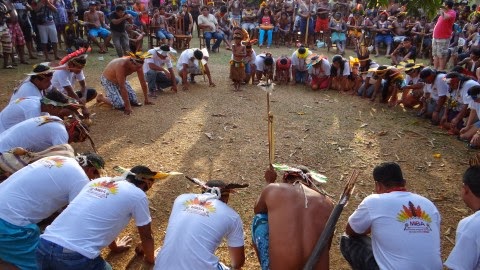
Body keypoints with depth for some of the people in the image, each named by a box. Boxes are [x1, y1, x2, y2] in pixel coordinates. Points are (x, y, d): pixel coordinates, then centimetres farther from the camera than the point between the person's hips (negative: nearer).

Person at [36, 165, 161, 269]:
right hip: (76, 257, -6)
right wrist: (150, 259, 36)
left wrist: (114, 247, 51)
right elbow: (146, 236, 15)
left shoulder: (98, 181, 19)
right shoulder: (137, 195, 2)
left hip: (43, 247, 6)